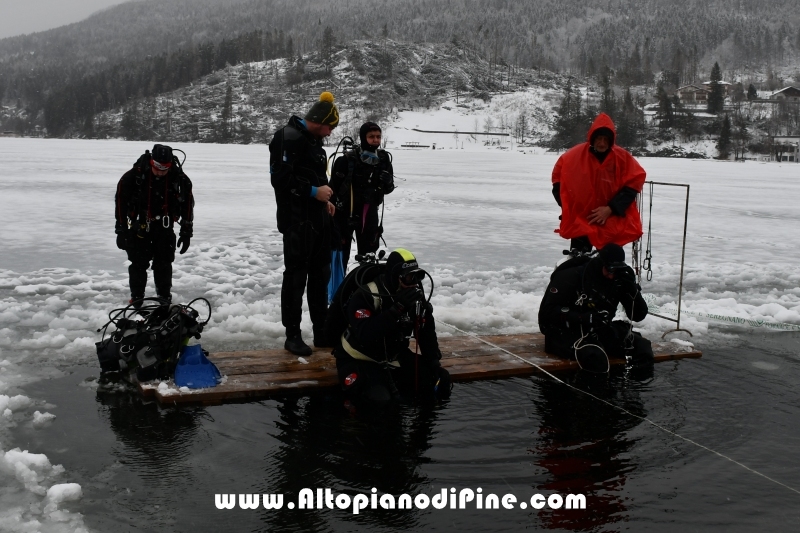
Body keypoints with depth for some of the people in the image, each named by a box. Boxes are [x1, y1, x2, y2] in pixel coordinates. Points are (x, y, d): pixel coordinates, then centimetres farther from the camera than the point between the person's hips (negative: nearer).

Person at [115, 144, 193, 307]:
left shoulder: (180, 178, -13)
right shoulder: (133, 176, -19)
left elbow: (188, 204, -1)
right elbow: (121, 201, -10)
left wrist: (186, 231, 0)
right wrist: (121, 229, -8)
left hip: (164, 228, 1)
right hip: (139, 225, -1)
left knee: (164, 264, 5)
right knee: (139, 263, 0)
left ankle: (165, 297, 18)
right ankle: (136, 298, 12)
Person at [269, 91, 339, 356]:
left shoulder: (314, 140, 17)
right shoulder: (288, 137, -13)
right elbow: (281, 178, -21)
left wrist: (325, 201, 11)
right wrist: (314, 192, -19)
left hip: (319, 219, 9)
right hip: (297, 221, -9)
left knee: (320, 275, 13)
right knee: (296, 276, -2)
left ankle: (321, 331, 23)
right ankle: (292, 335, 7)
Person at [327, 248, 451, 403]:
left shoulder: (415, 294, -5)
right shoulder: (366, 295, -26)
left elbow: (427, 331, 4)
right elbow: (365, 336, -39)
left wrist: (434, 362, -7)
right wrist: (397, 309, -42)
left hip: (394, 358, 6)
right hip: (359, 360, -6)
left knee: (440, 379, -5)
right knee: (379, 399, -30)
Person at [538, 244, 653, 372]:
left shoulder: (618, 281, 1)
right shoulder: (570, 276, -16)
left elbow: (639, 315, 4)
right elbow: (548, 311, -19)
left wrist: (632, 288, -15)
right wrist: (585, 318, -29)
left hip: (599, 330, 6)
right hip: (564, 332, -6)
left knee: (642, 346, -13)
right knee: (594, 355, -37)